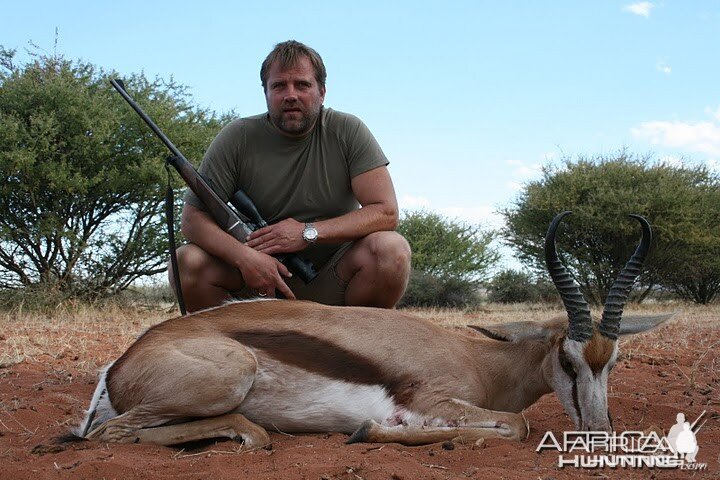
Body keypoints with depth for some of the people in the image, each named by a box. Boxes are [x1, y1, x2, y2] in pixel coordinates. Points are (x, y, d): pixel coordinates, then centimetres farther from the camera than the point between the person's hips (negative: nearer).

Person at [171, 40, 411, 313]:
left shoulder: (348, 132, -6)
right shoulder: (237, 139, -5)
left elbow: (386, 212, -12)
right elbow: (192, 216, -7)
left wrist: (308, 232, -23)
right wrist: (245, 256, -27)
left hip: (331, 286, 0)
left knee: (392, 248, -28)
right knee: (187, 262, -23)